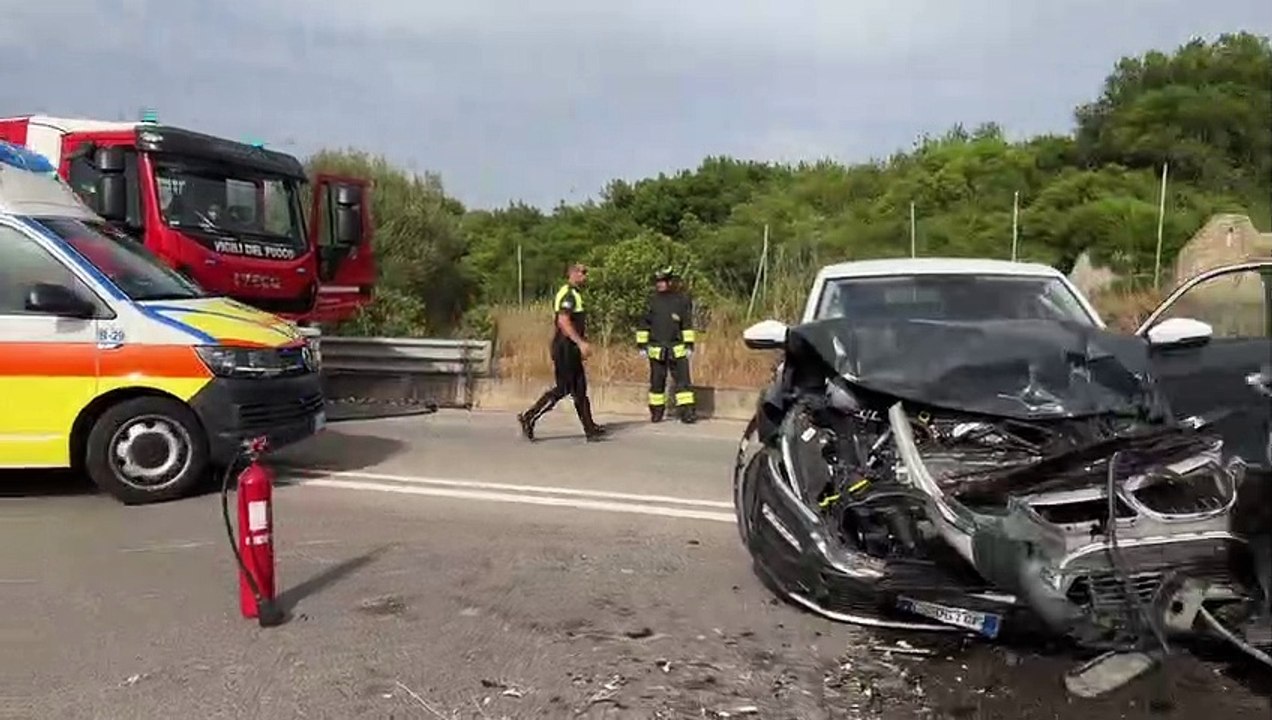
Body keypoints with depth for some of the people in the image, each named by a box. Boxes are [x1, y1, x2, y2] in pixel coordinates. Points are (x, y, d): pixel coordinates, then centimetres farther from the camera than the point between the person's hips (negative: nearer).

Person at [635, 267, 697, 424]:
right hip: (656, 349, 2)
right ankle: (656, 411, 18)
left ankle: (687, 411, -5)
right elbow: (644, 324, 9)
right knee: (657, 382, 8)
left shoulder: (682, 300, 1)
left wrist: (689, 344, 0)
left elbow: (687, 324, 5)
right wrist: (642, 345, 5)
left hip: (677, 349, -2)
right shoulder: (652, 300, 5)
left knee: (682, 380, -5)